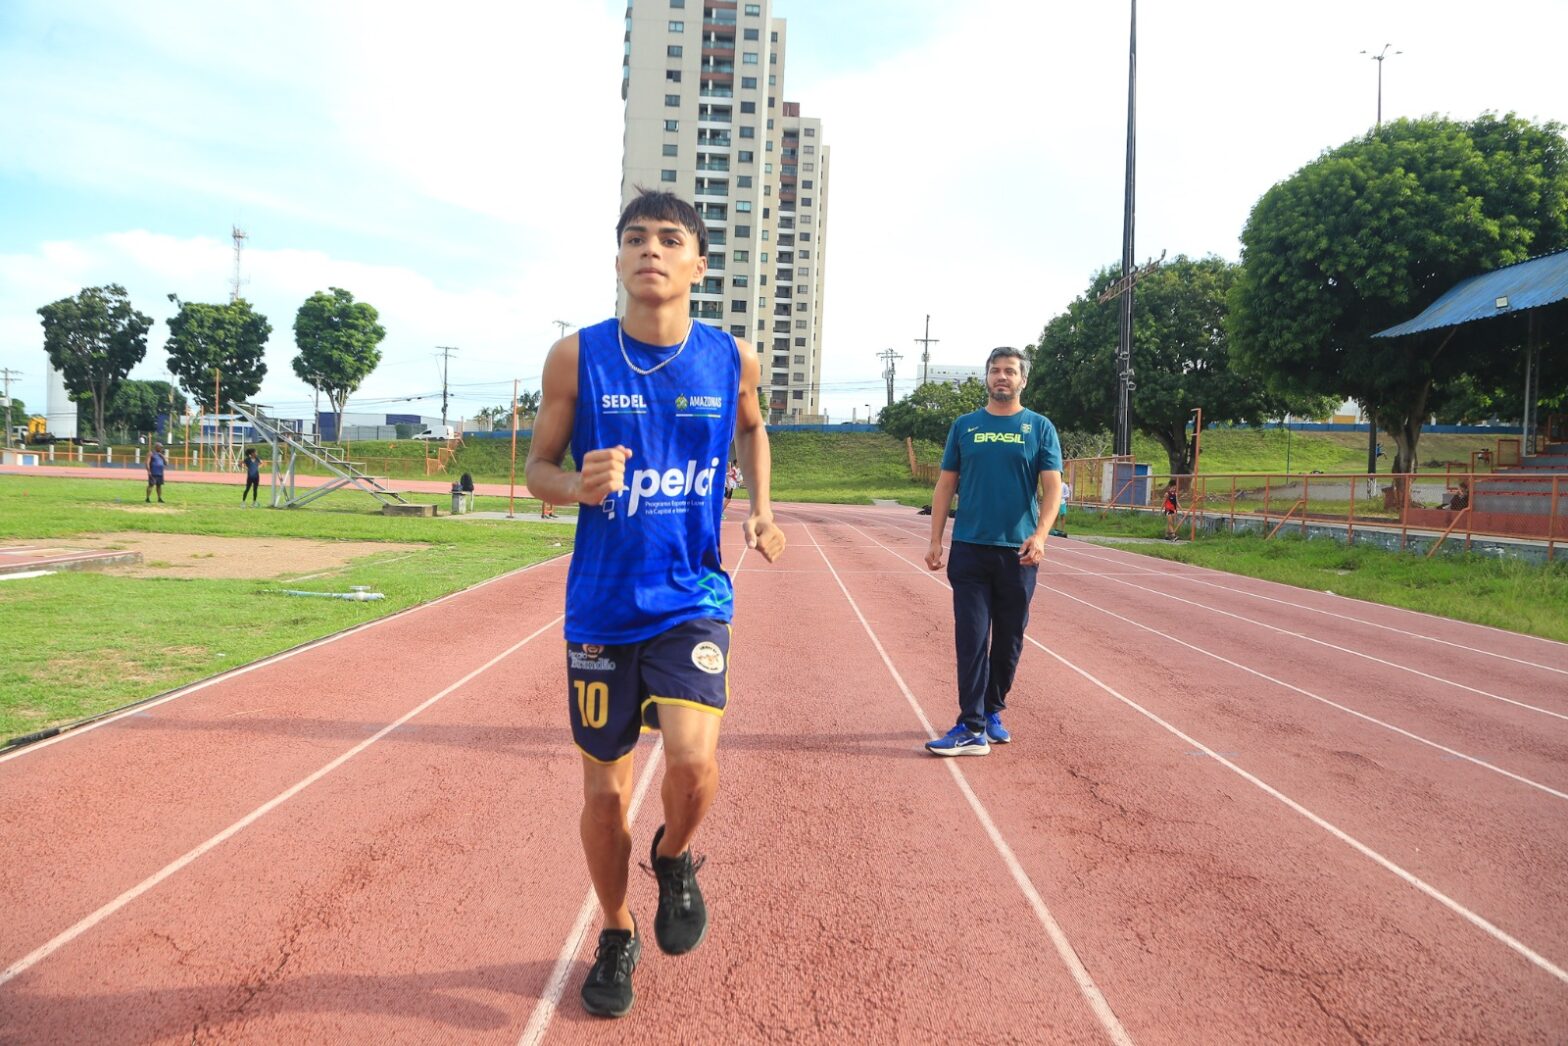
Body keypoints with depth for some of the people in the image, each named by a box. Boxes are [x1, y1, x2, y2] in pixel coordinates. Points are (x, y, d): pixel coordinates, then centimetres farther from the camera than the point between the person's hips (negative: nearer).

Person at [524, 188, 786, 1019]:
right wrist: (580, 486, -20)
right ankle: (616, 936, 36)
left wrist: (759, 509, 4)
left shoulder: (731, 359, -2)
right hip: (602, 606, 1)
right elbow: (539, 466, 3)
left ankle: (674, 859, 17)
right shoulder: (577, 356, -6)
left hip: (692, 599, 0)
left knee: (692, 759, -20)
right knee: (605, 790, 9)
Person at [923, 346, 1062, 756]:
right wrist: (935, 540, 1)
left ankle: (992, 712, 26)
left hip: (1018, 552, 0)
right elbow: (946, 485, 9)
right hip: (969, 549, 0)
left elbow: (1052, 487, -3)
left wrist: (1039, 535, -19)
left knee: (1008, 640, 9)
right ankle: (972, 729, -6)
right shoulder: (965, 426, 8)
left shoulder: (1040, 427, 4)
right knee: (971, 638, -5)